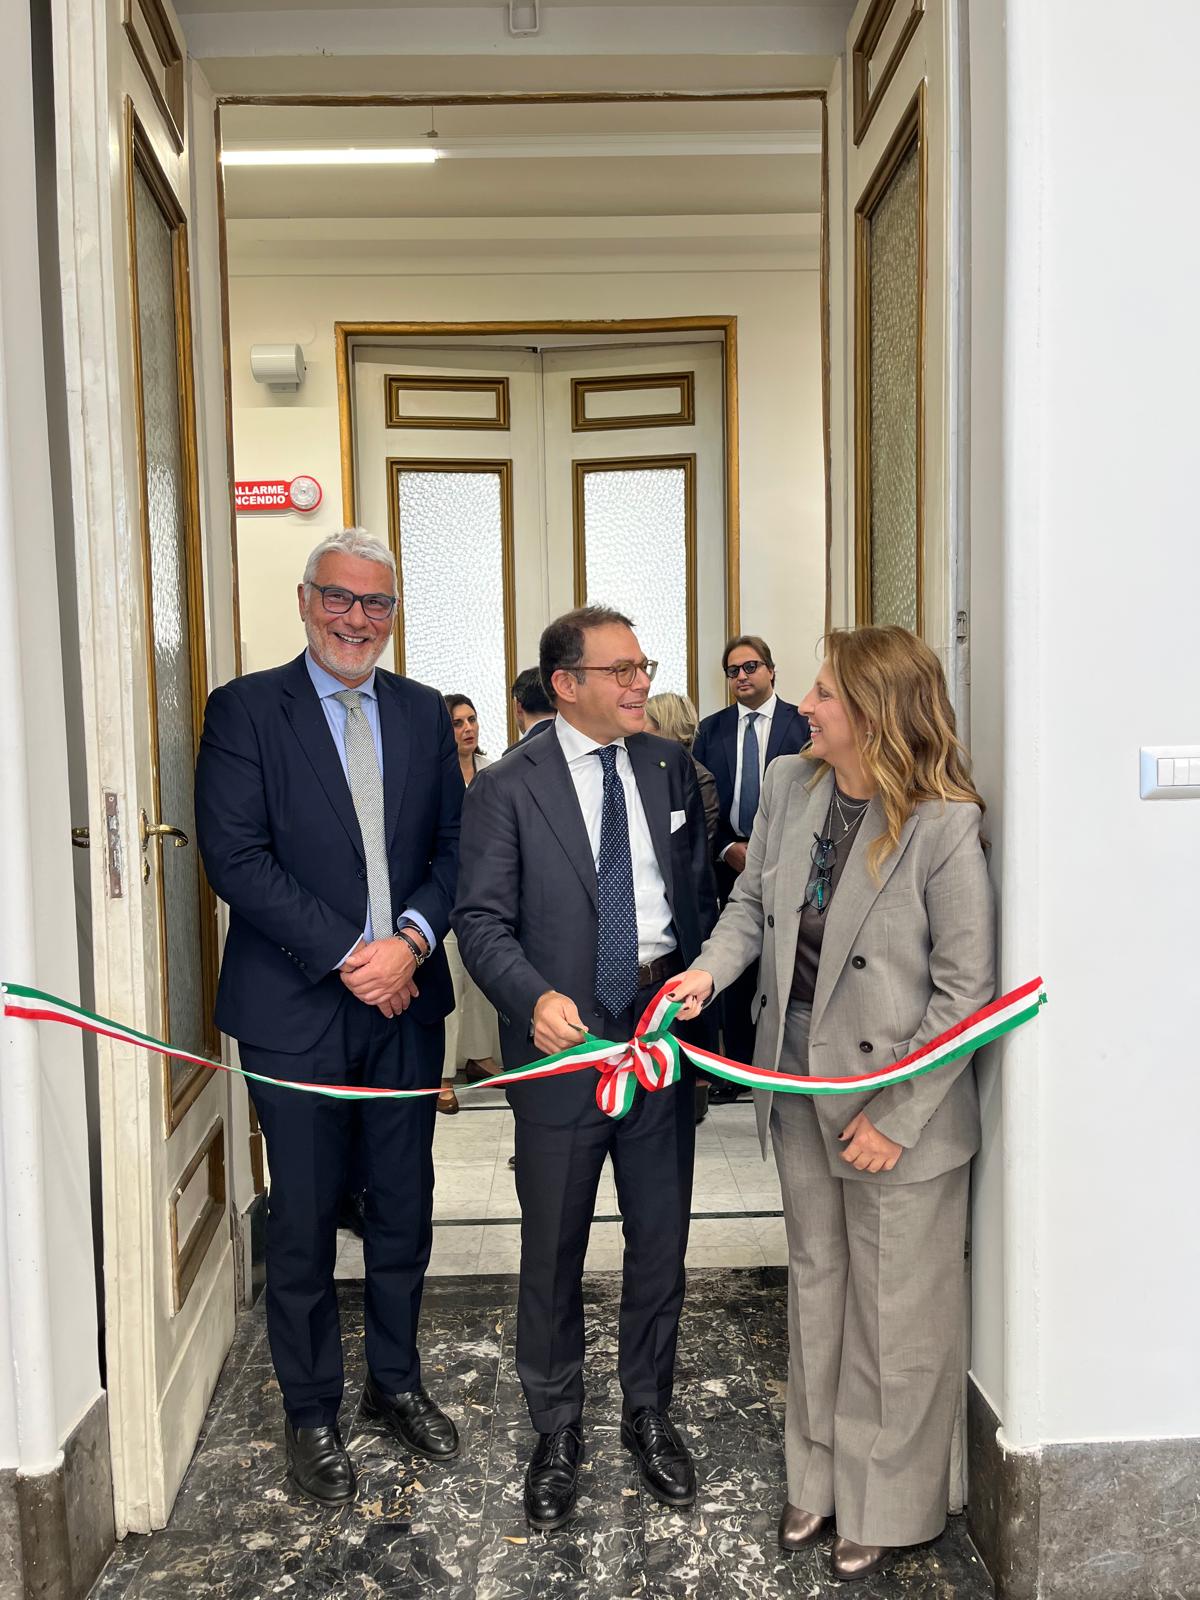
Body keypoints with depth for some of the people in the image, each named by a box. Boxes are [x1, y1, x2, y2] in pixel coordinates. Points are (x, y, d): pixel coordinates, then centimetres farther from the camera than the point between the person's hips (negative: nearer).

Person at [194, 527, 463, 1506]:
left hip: (407, 999, 4)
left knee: (405, 1207, 16)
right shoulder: (245, 709, -4)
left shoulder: (424, 713, 8)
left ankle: (397, 1381, 38)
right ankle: (312, 1414, 32)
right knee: (304, 1222, 11)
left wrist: (410, 940, -13)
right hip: (297, 1008, -3)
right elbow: (236, 856, -13)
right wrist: (349, 956, -16)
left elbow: (454, 847, 5)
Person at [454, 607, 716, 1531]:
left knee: (661, 1240, 16)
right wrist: (535, 998, -27)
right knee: (553, 1253, 12)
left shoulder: (670, 768, 5)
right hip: (563, 1038, -3)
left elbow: (701, 890, 12)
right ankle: (557, 1435, 34)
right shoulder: (508, 788, -7)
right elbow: (483, 920, -10)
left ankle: (650, 1416, 39)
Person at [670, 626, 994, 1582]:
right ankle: (822, 1477, 44)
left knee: (898, 1314, 12)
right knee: (816, 1287, 22)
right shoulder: (789, 785, -4)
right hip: (800, 1081, 6)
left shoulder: (943, 825, -22)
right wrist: (712, 968, -11)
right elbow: (753, 902, 8)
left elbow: (965, 990, -17)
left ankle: (889, 1507, 37)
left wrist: (896, 1115, -16)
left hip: (900, 1101, -6)